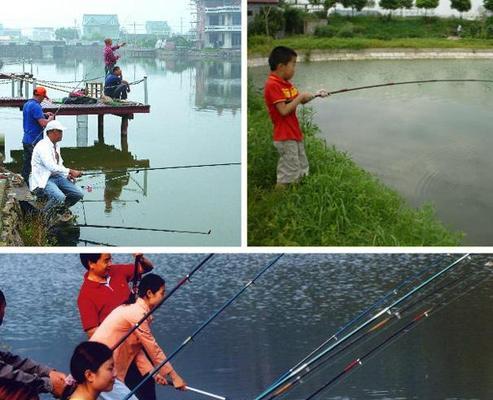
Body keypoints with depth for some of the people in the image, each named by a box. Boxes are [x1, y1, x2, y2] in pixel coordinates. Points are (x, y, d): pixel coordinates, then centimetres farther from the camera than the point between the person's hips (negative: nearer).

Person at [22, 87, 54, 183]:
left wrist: (44, 114, 21)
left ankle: (24, 182, 19)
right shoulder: (36, 106, -19)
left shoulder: (27, 104, 11)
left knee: (27, 163, 14)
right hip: (34, 141, -9)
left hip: (26, 139, 9)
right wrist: (50, 118, -4)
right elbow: (44, 123, -24)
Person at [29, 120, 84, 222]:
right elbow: (52, 167, -27)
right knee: (59, 197, -34)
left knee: (78, 194, -5)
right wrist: (70, 171, -23)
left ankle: (62, 209, 22)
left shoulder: (56, 145, 13)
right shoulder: (43, 146, -18)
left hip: (56, 177, 9)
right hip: (43, 180, -9)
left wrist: (68, 175, 1)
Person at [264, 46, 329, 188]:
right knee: (287, 176, -6)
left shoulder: (286, 83, 11)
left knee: (302, 172, 15)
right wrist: (299, 97, -14)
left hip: (295, 134, 10)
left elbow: (301, 101, 18)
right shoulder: (272, 85, -18)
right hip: (285, 137, -10)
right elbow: (284, 110, -24)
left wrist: (315, 95, 3)